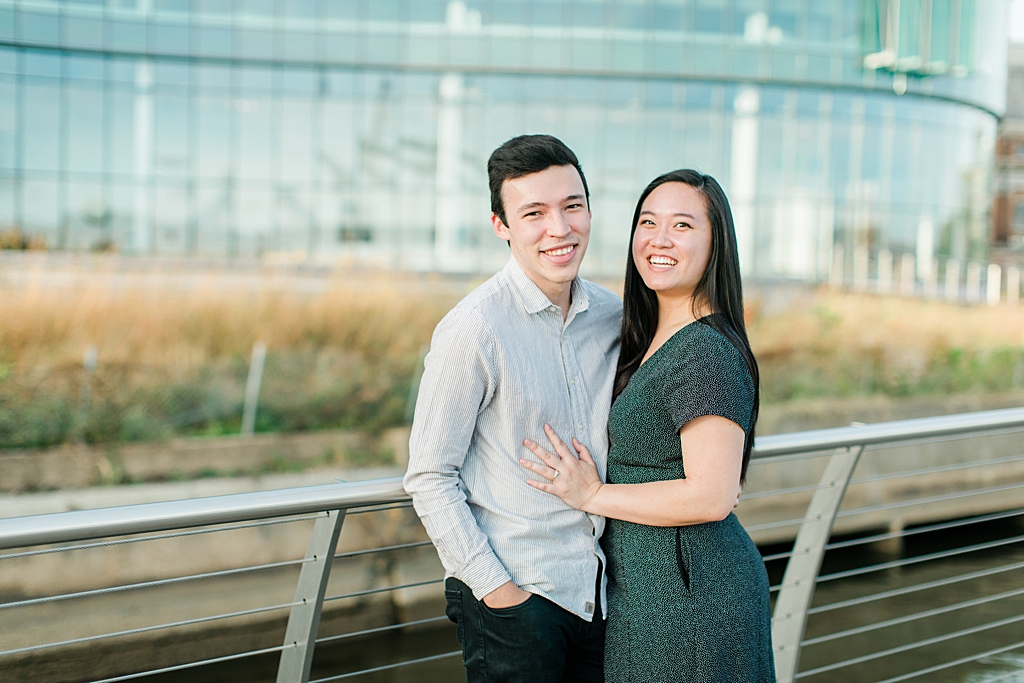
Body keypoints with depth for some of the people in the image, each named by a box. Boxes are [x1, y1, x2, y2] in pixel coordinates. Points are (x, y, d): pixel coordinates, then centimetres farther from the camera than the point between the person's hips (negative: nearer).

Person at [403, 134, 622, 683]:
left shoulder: (612, 316, 4)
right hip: (512, 597, -6)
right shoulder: (474, 328, -15)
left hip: (596, 591, 6)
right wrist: (494, 587, -13)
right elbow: (429, 479, -12)